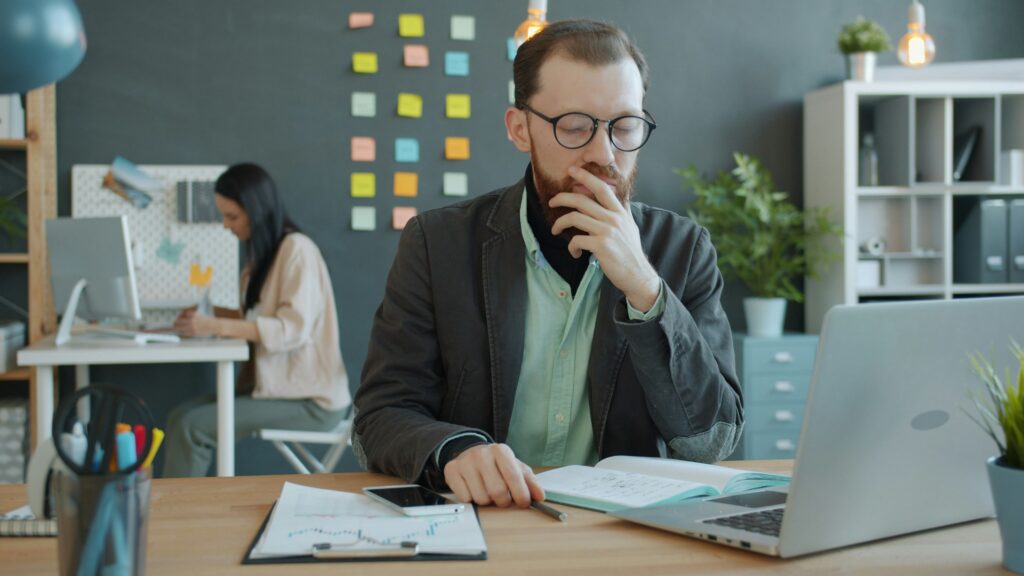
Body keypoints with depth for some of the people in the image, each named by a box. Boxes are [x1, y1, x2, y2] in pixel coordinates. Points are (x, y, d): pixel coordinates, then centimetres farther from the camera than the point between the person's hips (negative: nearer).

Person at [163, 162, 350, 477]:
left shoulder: (297, 249, -12)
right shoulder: (264, 252, 15)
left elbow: (293, 328, -21)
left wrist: (216, 327, -26)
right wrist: (208, 314, 1)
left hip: (311, 400, -8)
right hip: (275, 384, 8)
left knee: (192, 428, -17)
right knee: (181, 416, -7)